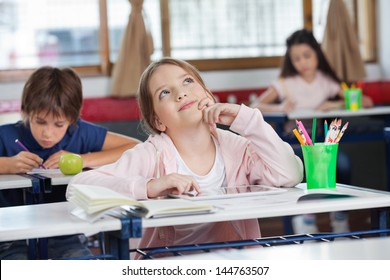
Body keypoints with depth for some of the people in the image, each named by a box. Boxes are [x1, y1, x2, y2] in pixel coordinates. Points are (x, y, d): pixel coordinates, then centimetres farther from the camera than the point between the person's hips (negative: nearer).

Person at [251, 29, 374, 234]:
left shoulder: (326, 82, 7)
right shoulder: (286, 83, 1)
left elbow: (366, 102, 3)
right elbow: (255, 107, -10)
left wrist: (336, 104, -14)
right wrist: (280, 108, -29)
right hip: (292, 143, -2)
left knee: (342, 161, -29)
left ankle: (340, 215, -10)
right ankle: (307, 218, -16)